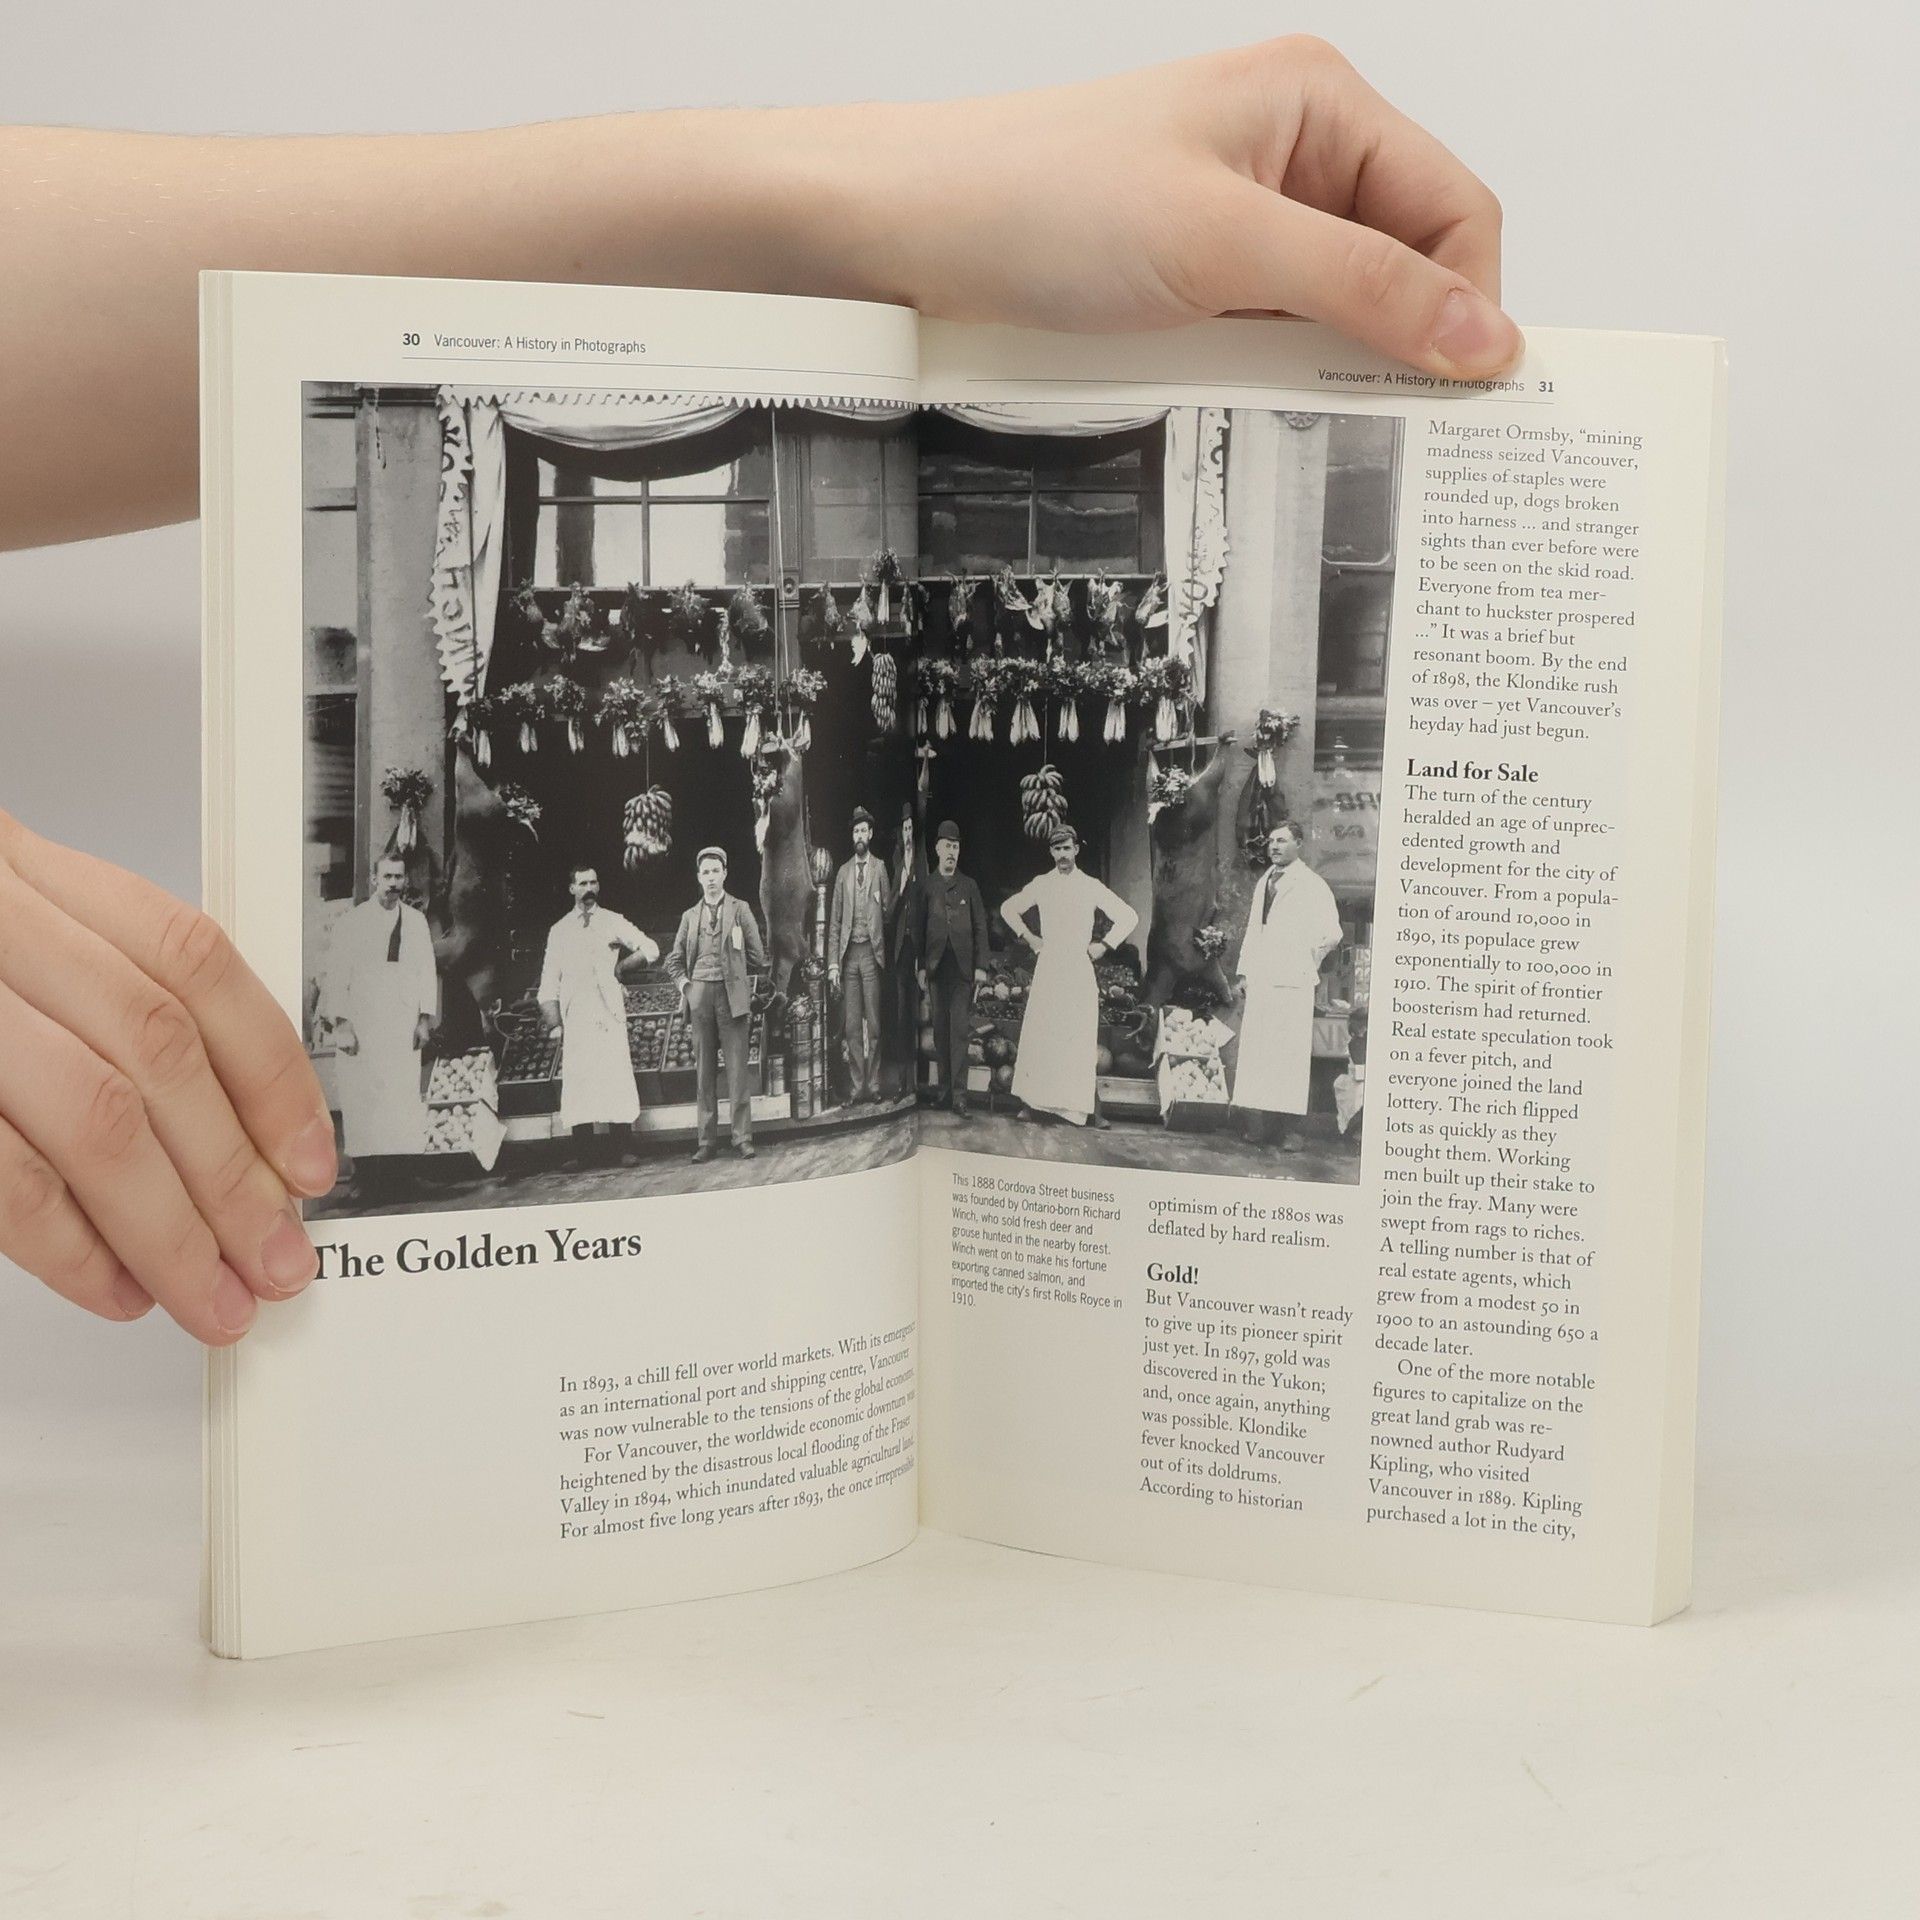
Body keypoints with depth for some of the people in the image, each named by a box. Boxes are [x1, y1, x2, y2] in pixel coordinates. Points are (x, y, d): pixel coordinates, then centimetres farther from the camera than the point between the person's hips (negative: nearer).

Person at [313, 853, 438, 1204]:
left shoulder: (416, 921, 13)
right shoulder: (352, 922, 3)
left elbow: (426, 971, 14)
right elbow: (335, 976, 0)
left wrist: (425, 1018, 4)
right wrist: (340, 1024, -8)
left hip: (403, 1029, 3)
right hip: (360, 1028, -3)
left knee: (403, 1104, -4)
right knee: (361, 1103, -7)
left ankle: (396, 1183, -3)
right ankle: (366, 1180, -5)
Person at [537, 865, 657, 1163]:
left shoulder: (613, 923, 11)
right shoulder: (560, 930, 14)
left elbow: (651, 950, 10)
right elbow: (549, 980, 11)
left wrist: (623, 964, 2)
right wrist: (553, 1022, 3)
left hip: (609, 1012, -1)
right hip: (574, 1014, 1)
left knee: (616, 1076, -7)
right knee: (577, 1079, -4)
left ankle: (626, 1147, -6)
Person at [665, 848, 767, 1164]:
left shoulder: (740, 910, 7)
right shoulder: (690, 916, 14)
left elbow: (757, 956, 7)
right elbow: (674, 959, 20)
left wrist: (732, 958, 3)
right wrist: (683, 982, 5)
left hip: (731, 993, -3)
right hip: (700, 993, 3)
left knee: (737, 1068, -6)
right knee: (705, 1070, 4)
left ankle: (742, 1137, -3)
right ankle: (706, 1141, 6)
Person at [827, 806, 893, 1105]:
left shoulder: (880, 868, 6)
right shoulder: (843, 873, 13)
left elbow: (888, 911, 4)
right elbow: (835, 921, 10)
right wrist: (833, 963, 4)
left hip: (871, 951, -2)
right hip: (848, 953, 2)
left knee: (873, 1024, -2)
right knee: (852, 1026, 1)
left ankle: (874, 1085, 4)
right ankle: (858, 1086, 4)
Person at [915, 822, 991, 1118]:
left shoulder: (968, 886, 8)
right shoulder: (926, 886, 9)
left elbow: (980, 927, 7)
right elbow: (918, 928, 9)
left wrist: (981, 966, -1)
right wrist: (921, 966, 2)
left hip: (962, 966, -1)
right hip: (936, 967, 2)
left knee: (959, 1029, -8)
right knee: (941, 1029, 4)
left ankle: (959, 1094, -12)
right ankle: (946, 1086, 11)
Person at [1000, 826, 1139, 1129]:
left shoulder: (1091, 887, 3)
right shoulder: (1040, 886, 8)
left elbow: (1128, 917, 4)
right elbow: (1008, 909, 22)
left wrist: (1104, 946, -1)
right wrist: (1028, 937, 12)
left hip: (1079, 969, -1)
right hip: (1047, 969, 2)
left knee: (1082, 1041, -4)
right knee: (1038, 1037, -4)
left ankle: (1088, 1108, -3)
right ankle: (1032, 1104, -1)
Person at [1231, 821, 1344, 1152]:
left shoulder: (1313, 885, -2)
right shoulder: (1264, 882, 19)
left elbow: (1331, 933, -8)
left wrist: (1309, 961, -8)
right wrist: (1244, 972, 17)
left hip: (1292, 983, -7)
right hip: (1259, 982, 7)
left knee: (1291, 1057, -7)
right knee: (1254, 1055, 4)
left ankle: (1291, 1131, -5)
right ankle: (1258, 1122, 9)